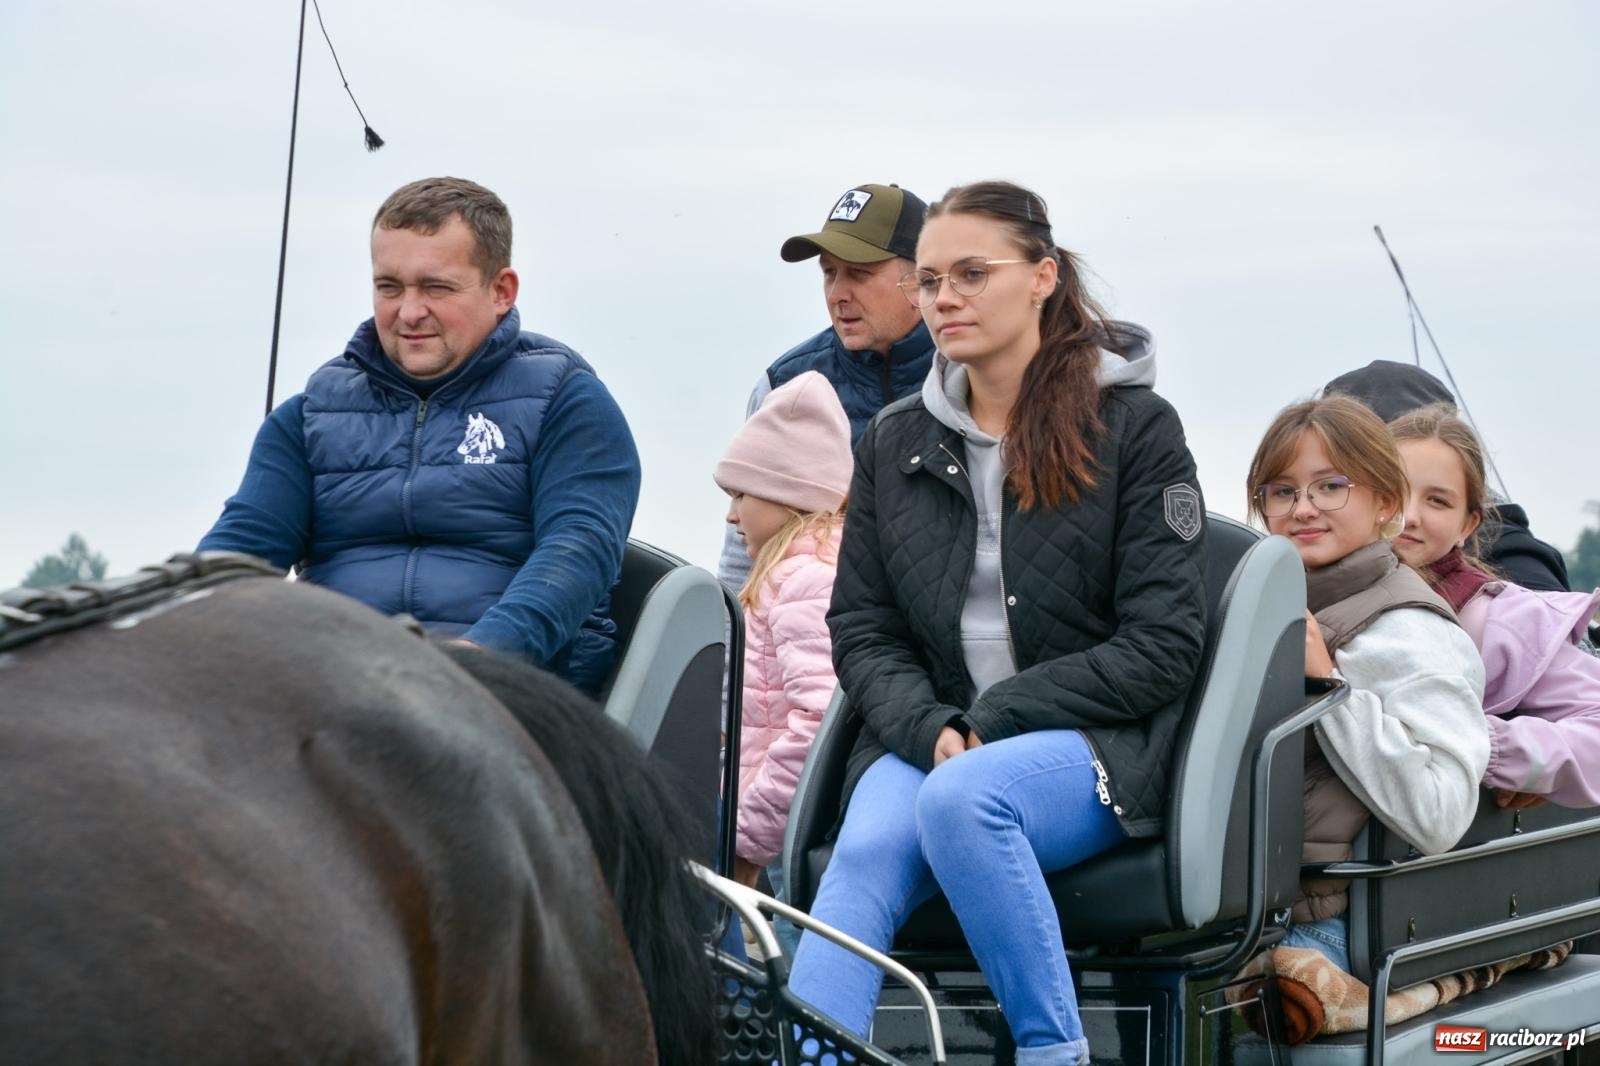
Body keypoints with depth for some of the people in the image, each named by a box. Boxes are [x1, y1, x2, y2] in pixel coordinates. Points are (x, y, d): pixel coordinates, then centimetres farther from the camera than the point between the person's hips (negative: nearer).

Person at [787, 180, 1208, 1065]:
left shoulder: (1134, 428, 0)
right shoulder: (895, 442, 13)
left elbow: (1162, 646, -5)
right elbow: (861, 629, 11)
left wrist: (993, 720, -12)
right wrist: (933, 729, -11)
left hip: (1093, 742, -3)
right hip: (927, 738, 3)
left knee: (960, 797, -36)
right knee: (866, 853, -30)